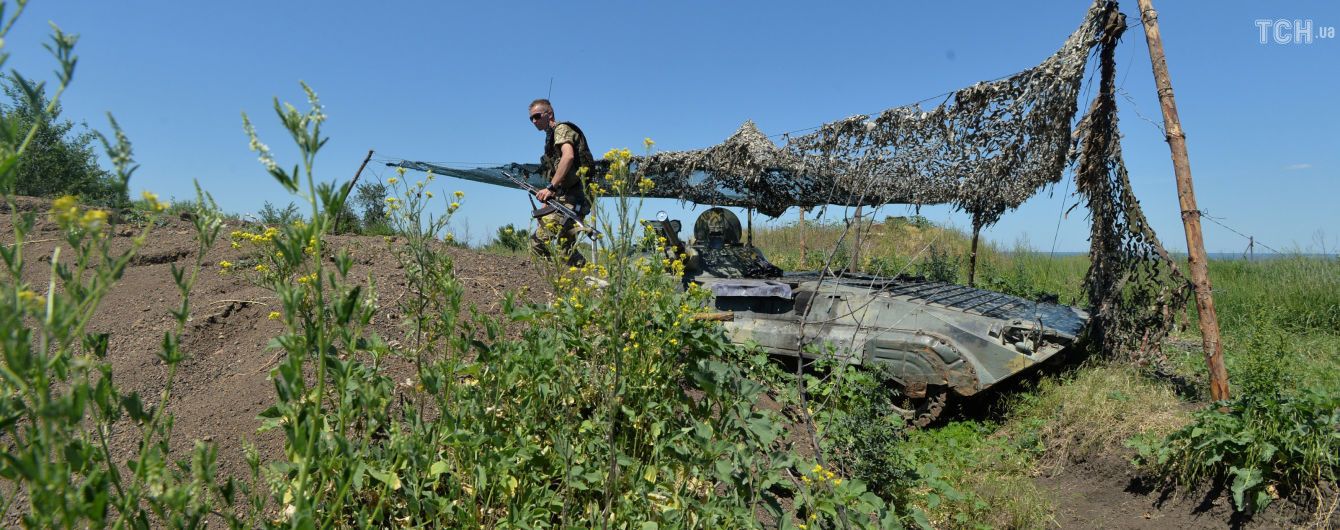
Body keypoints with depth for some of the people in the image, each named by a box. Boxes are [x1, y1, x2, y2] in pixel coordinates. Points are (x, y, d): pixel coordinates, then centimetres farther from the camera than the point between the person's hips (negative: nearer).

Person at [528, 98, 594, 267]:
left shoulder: (561, 129, -4)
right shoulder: (551, 136, 26)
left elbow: (568, 156, -23)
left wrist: (551, 187, -27)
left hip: (571, 197, -10)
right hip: (563, 198, 10)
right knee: (537, 242, 5)